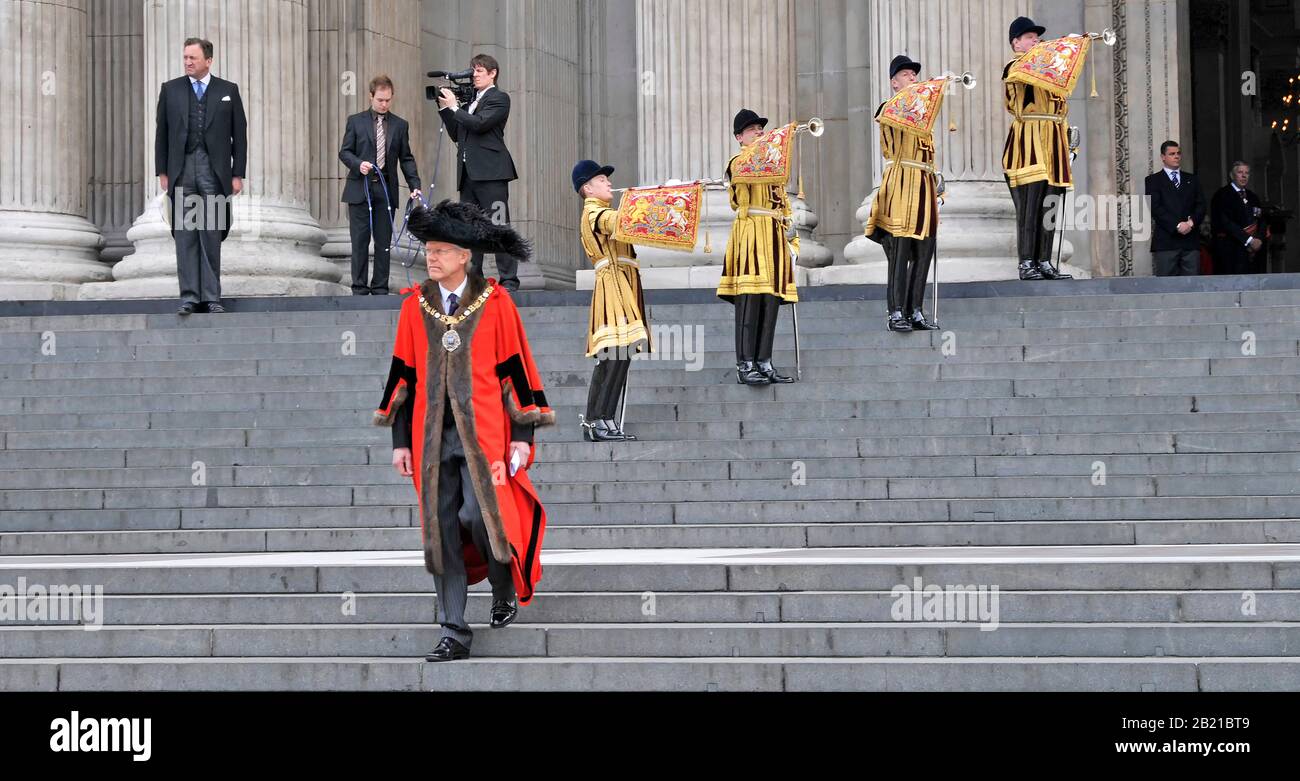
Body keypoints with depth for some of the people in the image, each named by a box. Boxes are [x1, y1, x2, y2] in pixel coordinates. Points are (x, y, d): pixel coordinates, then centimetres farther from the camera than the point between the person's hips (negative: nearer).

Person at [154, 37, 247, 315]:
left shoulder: (228, 91, 6)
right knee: (185, 235, 0)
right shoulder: (170, 90, 8)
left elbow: (239, 135, 5)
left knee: (211, 235, 1)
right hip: (181, 171, 1)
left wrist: (238, 174, 0)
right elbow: (161, 133, 8)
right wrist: (162, 172, 2)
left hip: (214, 171, -1)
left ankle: (211, 297, 5)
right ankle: (189, 297, 2)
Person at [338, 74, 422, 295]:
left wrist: (414, 185, -3)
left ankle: (380, 289, 8)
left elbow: (406, 158, 10)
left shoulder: (400, 125, 9)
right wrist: (358, 164, -17)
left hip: (386, 190, 2)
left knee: (383, 242, 3)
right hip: (360, 189, -2)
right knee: (360, 240, -1)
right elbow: (344, 152, 3)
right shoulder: (356, 121, 4)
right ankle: (359, 289, 2)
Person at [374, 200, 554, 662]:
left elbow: (516, 370, 1)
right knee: (441, 530, 1)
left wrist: (522, 436, -4)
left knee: (479, 516, -14)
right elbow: (403, 376, 9)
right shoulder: (414, 307, 6)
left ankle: (505, 588, 17)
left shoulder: (495, 303, -2)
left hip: (483, 433, -3)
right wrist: (400, 442, 7)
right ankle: (453, 634, 7)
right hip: (433, 436, 3)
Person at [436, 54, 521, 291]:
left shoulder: (499, 98, -1)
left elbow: (479, 123, -15)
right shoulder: (471, 100, 21)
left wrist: (454, 107, -6)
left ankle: (509, 280, -10)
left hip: (490, 173, -8)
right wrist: (444, 109, 10)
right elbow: (456, 134, 20)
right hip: (468, 173, 8)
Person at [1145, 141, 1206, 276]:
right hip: (1166, 241, -3)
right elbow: (1155, 208, -4)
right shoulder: (1153, 180, 8)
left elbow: (1201, 205, 11)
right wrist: (1177, 225, -13)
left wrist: (1191, 222, -9)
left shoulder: (1192, 179, 20)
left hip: (1191, 240, 3)